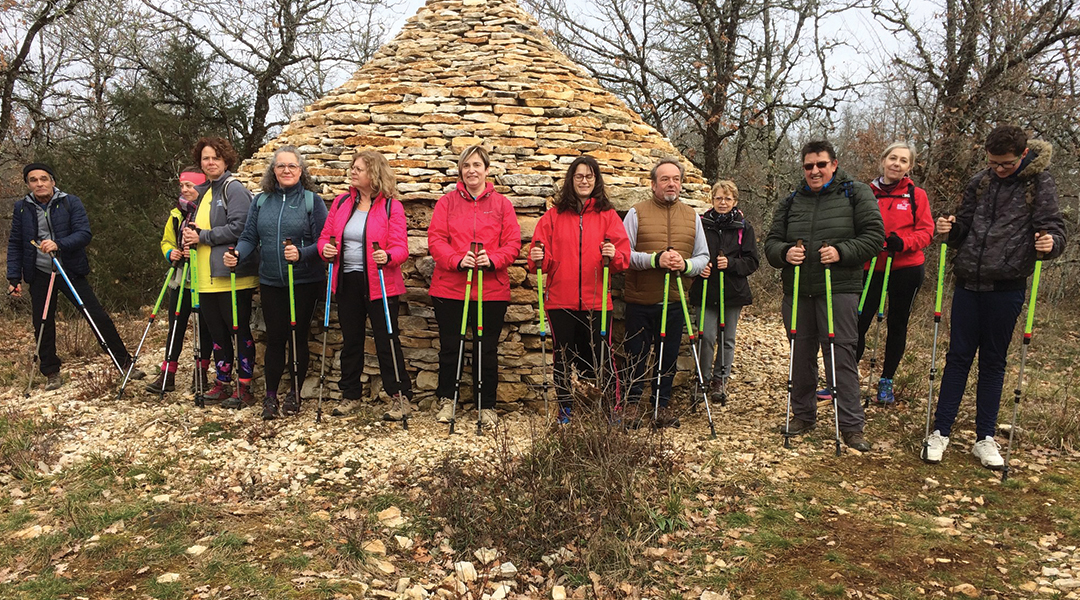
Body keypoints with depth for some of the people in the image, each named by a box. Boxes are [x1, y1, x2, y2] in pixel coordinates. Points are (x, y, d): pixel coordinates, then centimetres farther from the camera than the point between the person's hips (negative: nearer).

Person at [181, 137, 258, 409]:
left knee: (240, 331, 0)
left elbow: (238, 227, -21)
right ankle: (222, 384, 25)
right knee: (217, 333, 14)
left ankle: (244, 389, 7)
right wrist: (189, 236, 4)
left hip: (232, 277, -8)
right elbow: (197, 227, 27)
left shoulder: (234, 189, -9)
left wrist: (202, 237, -16)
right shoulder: (202, 192, 17)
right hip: (206, 278, 8)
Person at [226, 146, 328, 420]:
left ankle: (295, 393, 21)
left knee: (298, 336, 6)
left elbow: (322, 242, -8)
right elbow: (249, 238, 7)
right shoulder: (261, 201, 7)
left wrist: (301, 254, -26)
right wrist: (236, 255, -13)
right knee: (275, 337, 6)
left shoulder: (312, 200, -3)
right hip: (270, 282, 3)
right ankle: (270, 395, 17)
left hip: (304, 282, -2)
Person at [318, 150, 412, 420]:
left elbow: (401, 247, -12)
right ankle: (350, 395, 29)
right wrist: (326, 249, -11)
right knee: (351, 341, 15)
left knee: (386, 341, -1)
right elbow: (325, 235, 11)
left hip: (380, 284, -5)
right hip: (348, 281, 5)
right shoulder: (341, 202, 7)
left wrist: (388, 256, -32)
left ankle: (401, 397, 11)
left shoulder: (391, 206, -8)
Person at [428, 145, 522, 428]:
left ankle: (487, 405, 21)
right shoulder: (447, 202, 6)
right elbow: (435, 239, -3)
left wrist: (492, 259, -18)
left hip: (491, 290, 0)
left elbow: (513, 242, 0)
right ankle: (446, 399, 28)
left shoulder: (501, 204, 6)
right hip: (450, 288, 0)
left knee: (487, 349, 7)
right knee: (449, 347, 9)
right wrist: (457, 260, -19)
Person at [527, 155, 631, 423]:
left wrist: (613, 255, -20)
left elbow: (624, 257, 0)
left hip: (597, 301, -1)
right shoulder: (554, 215, 9)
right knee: (562, 357, 8)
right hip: (560, 300, 1)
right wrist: (537, 259, -15)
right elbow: (541, 250, 6)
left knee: (600, 357, 1)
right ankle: (565, 409, 21)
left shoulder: (608, 215, 7)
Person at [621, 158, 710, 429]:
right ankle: (632, 403, 21)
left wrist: (686, 264, -10)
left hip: (675, 301, 3)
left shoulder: (691, 216, 11)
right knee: (637, 354, 6)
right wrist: (655, 259, -20)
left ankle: (663, 404, 25)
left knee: (669, 355, 10)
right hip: (640, 301, -3)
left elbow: (703, 257, 11)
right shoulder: (637, 212, -1)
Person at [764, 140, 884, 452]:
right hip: (797, 291, 4)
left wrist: (841, 252, -18)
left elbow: (874, 236, -4)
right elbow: (772, 242, 13)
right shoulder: (791, 202, 14)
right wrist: (785, 252, -10)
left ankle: (852, 425, 2)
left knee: (840, 354, -6)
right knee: (801, 353, 11)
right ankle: (802, 415, 26)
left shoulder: (856, 194, 3)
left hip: (839, 289, -4)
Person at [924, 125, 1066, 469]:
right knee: (958, 357, 5)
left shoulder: (1039, 182, -2)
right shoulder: (980, 182, 9)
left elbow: (1054, 227, -6)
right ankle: (940, 432, 12)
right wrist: (951, 229, -6)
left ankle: (985, 438, 17)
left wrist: (1051, 243, -28)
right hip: (968, 283, 3)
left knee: (993, 362, 7)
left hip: (1006, 288, -3)